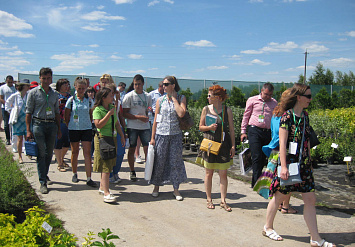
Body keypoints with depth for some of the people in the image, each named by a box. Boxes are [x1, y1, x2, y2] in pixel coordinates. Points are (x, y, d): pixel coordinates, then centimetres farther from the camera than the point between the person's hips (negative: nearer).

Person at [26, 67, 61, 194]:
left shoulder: (54, 94, 12)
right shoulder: (33, 93, 0)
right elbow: (28, 112, -1)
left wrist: (59, 129, 14)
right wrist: (28, 130, -7)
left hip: (52, 124, 4)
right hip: (38, 124, -4)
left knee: (49, 153, 10)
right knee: (41, 154, -6)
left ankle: (45, 175, 31)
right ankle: (43, 182, -2)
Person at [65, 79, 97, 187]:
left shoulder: (89, 100, 5)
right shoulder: (71, 100, 0)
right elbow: (66, 117, 5)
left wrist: (90, 124, 6)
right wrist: (70, 126, 2)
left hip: (86, 129, 1)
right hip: (73, 129, 0)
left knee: (87, 153, -5)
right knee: (75, 152, 10)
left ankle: (89, 178, -4)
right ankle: (74, 174, 30)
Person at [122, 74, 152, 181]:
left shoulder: (147, 96, 9)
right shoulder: (129, 96, -2)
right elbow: (125, 113, -6)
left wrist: (147, 117, -1)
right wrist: (139, 117, -15)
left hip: (145, 126, 3)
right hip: (132, 126, -3)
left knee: (148, 149, -3)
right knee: (131, 149, 4)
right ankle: (132, 172, 16)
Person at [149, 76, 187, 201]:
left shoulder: (181, 98, 2)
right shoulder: (160, 100, 4)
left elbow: (181, 113, -16)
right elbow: (156, 120, 6)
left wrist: (174, 98, -8)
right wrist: (152, 137, 2)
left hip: (176, 134, -1)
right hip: (161, 134, 1)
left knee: (176, 161, 4)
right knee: (159, 161, 5)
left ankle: (176, 189, 16)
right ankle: (156, 186, 23)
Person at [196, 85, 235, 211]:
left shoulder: (227, 110, 0)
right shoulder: (206, 109, 3)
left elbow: (231, 129, 3)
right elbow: (200, 127, 8)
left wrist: (233, 146, -1)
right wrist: (209, 127, -13)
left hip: (223, 144, -1)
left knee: (223, 173, 0)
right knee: (209, 173, 7)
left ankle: (223, 201, 9)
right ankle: (209, 199, 19)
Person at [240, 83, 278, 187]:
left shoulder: (274, 103, 12)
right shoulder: (252, 100, 5)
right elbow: (246, 116, 9)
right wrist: (243, 131, 5)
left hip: (268, 132, 3)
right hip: (254, 130, -3)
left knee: (263, 158, 6)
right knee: (256, 157, -10)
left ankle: (254, 182, 18)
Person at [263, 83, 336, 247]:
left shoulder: (305, 115, 10)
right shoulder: (287, 116, -12)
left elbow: (306, 141, 16)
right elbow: (282, 143, -16)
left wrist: (310, 162, 16)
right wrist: (283, 166, -20)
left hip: (304, 163, 7)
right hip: (290, 161, -7)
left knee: (310, 199, 5)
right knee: (280, 195, 8)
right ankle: (268, 227, 27)